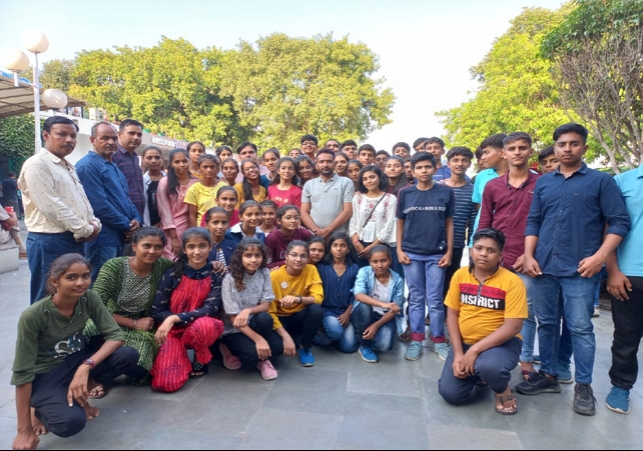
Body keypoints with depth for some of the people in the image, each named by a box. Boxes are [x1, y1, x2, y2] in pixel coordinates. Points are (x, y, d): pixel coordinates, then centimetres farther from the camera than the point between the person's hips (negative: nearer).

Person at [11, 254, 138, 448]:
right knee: (71, 421, -32)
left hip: (76, 360, 5)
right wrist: (24, 430, -18)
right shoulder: (33, 316, -26)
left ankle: (78, 395, 0)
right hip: (45, 374, -5)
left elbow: (115, 335, -14)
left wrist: (86, 366, -30)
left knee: (128, 355, -22)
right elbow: (22, 373, -21)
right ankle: (41, 408, 2)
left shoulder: (89, 299, -15)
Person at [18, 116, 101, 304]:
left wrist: (93, 223, -1)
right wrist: (86, 230, -13)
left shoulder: (68, 167, 18)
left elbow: (82, 200, 19)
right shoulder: (37, 165, -11)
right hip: (50, 243, -9)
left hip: (75, 240, 9)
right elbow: (52, 207, -19)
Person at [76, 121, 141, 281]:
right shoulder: (87, 166, -12)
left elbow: (125, 196, 20)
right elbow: (100, 205, -20)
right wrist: (127, 226, -11)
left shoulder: (113, 166, 17)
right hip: (103, 239, -9)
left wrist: (136, 219, 1)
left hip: (121, 237, 9)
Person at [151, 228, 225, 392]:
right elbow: (157, 310, -5)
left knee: (205, 325, -37)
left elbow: (210, 309, -17)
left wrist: (175, 318, -26)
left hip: (199, 330, 1)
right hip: (172, 330, 0)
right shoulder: (172, 273, -7)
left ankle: (201, 361, -4)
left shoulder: (215, 276, -6)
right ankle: (181, 356, 13)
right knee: (166, 383, -22)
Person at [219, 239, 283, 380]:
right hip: (233, 330, -3)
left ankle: (261, 359, 1)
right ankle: (232, 351, 1)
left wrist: (248, 311, -29)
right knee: (253, 354, -31)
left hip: (254, 324, 4)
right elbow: (234, 318, -19)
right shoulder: (230, 279, -18)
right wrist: (258, 339, -29)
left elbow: (266, 305, -6)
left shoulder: (264, 273, -6)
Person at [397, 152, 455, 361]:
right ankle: (416, 339, 18)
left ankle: (439, 340, 19)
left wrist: (449, 251, 0)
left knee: (435, 300, 6)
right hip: (411, 254, 1)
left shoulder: (445, 192, 1)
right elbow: (400, 223, 7)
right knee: (415, 298, 9)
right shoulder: (405, 193, 3)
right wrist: (399, 249, 0)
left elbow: (449, 223, 4)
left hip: (436, 254, -1)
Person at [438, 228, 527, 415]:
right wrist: (458, 353, -9)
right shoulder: (460, 275, -2)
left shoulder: (512, 281, -14)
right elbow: (452, 314, 1)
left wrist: (474, 351, -23)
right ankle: (477, 374, 23)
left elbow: (513, 326, -18)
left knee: (489, 366, -37)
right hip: (464, 342, 4)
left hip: (501, 342, -4)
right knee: (450, 393, -9)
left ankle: (504, 391, 0)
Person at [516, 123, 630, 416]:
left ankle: (584, 386, 16)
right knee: (546, 323, 11)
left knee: (580, 327, 1)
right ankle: (548, 376, 24)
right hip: (543, 267, 4)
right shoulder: (543, 183, 12)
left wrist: (599, 256, -13)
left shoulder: (601, 181, 2)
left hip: (579, 270, -3)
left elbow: (619, 222, -2)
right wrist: (528, 256, 1)